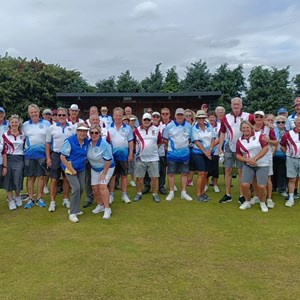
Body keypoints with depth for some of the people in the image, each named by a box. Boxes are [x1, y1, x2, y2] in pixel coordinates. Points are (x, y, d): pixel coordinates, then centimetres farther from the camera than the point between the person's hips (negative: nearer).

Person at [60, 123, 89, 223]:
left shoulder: (86, 141, -1)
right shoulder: (70, 141, -18)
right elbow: (62, 157, -16)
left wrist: (84, 159, 2)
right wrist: (72, 170, -17)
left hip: (81, 168, 7)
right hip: (70, 168, -6)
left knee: (81, 188, 10)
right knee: (76, 188, -16)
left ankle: (75, 208, 31)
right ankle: (72, 213, -5)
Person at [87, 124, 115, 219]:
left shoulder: (104, 145, -27)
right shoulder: (88, 143, -10)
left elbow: (108, 160, -23)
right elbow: (87, 155, 9)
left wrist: (104, 173, -19)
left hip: (107, 168, -6)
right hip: (94, 168, 6)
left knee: (102, 186, -18)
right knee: (95, 187, 4)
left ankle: (107, 209, -8)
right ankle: (100, 205, 26)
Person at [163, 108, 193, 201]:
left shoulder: (189, 126, 2)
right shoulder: (169, 126, -3)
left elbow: (190, 138, 13)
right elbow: (165, 139, 4)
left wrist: (185, 145, 6)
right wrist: (171, 146, 7)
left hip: (185, 153, 2)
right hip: (172, 153, -2)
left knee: (184, 173, 6)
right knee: (171, 173, 3)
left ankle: (184, 192, 17)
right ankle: (171, 192, 14)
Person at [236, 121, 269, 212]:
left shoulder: (259, 135, -5)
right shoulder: (239, 140, 4)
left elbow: (265, 148, -11)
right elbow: (238, 155, 6)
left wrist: (255, 158, -17)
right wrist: (248, 160, -11)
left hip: (262, 165, -2)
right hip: (248, 165, 3)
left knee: (261, 186, -10)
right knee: (244, 185, -9)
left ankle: (262, 203, 18)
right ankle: (247, 202, 17)